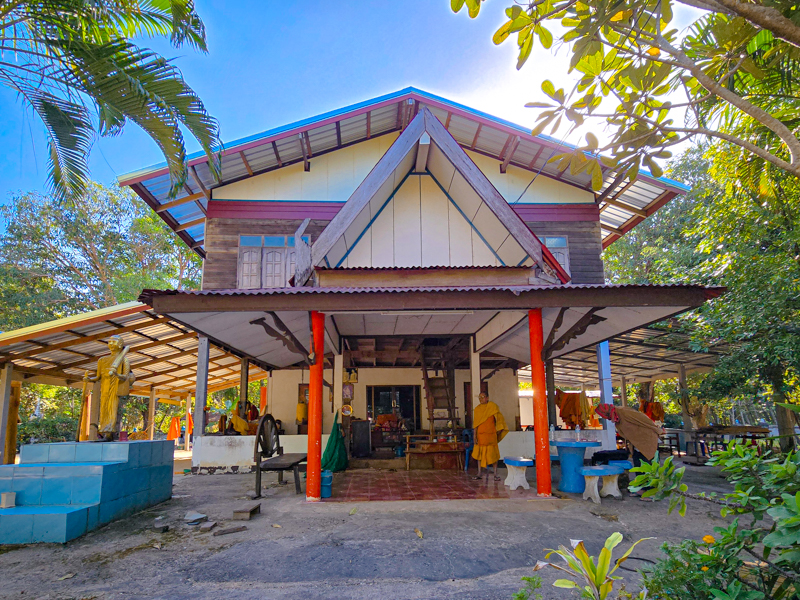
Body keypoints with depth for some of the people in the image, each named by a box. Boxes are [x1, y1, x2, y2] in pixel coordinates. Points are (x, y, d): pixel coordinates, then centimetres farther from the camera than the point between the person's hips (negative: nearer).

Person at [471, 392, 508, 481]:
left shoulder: (492, 406, 0)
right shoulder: (477, 409, 7)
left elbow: (499, 418, 5)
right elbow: (475, 424, 6)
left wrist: (498, 429, -1)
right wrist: (475, 436, 1)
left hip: (491, 435, -3)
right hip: (480, 435, 3)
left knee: (493, 454, 0)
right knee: (479, 454, 5)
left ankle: (495, 474, 7)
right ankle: (479, 474, 12)